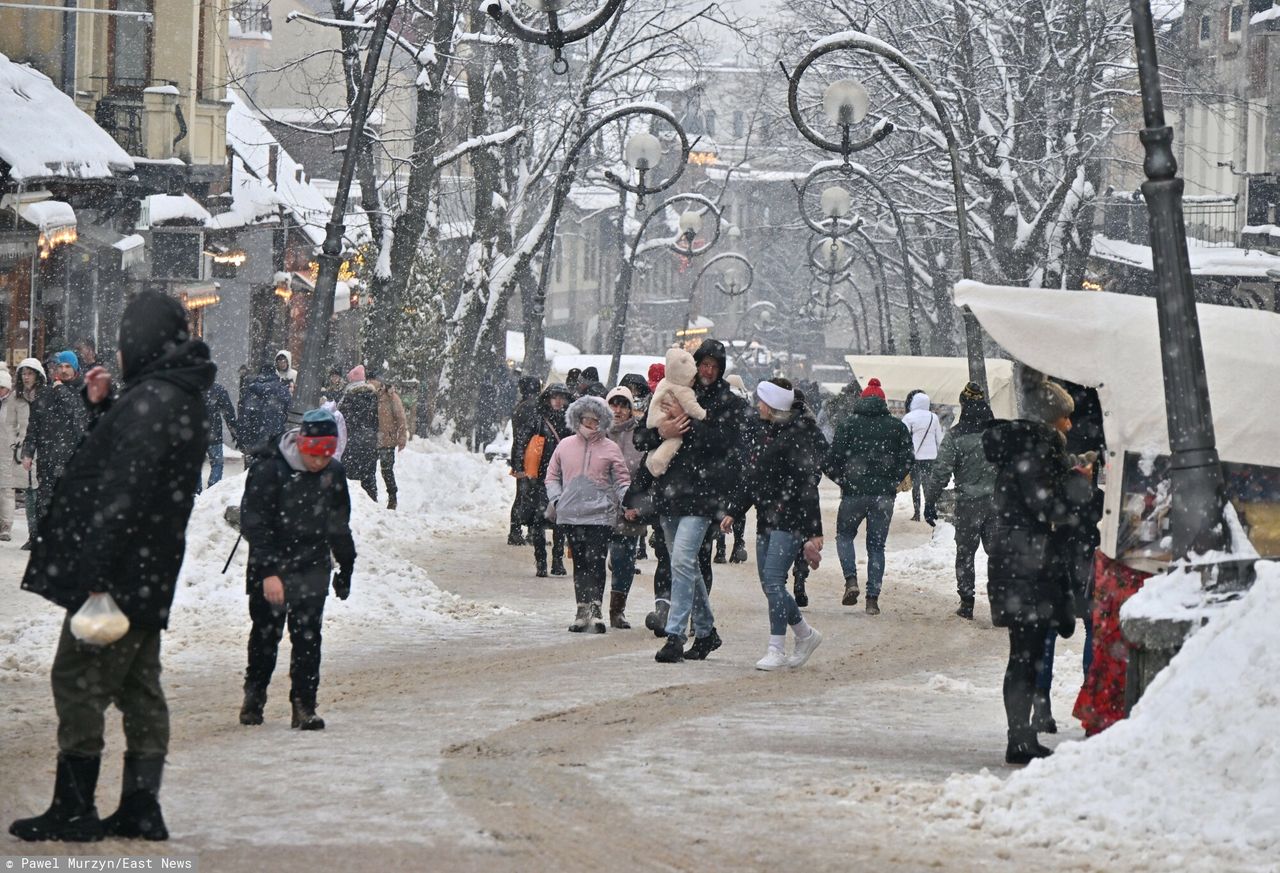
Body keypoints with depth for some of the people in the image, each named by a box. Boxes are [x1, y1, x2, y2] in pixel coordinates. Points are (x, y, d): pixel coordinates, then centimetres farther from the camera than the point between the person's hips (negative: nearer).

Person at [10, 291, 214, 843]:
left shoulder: (151, 400, -18)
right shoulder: (181, 398, 12)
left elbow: (125, 491, -24)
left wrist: (94, 570, -24)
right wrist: (102, 407, 14)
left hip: (120, 569, -10)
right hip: (150, 574, 10)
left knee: (78, 679, -3)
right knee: (139, 689, 11)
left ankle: (73, 810, -1)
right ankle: (141, 809, 13)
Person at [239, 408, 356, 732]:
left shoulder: (334, 473, 1)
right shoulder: (269, 470, -16)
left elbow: (339, 526, 15)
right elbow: (253, 523, -16)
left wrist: (346, 569, 19)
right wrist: (268, 572, -22)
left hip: (312, 571, 3)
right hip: (270, 569, -3)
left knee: (308, 638, -2)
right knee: (265, 634, 7)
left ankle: (304, 706, 1)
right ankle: (254, 695, 26)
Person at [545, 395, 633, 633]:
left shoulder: (610, 448, 4)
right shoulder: (565, 446, 11)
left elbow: (622, 480, 6)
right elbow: (552, 476, 18)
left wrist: (627, 503, -8)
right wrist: (555, 499, 3)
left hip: (600, 515, -3)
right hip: (571, 515, 3)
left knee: (596, 562, -12)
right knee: (579, 563, 7)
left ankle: (595, 608, -13)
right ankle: (583, 610, 12)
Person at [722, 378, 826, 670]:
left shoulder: (800, 435, -12)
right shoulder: (770, 433, 17)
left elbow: (807, 486, -17)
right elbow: (754, 479, 25)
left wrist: (813, 532, -20)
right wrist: (734, 512, 23)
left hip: (790, 522, -9)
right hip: (767, 520, 9)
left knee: (773, 580, -15)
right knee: (769, 583, 9)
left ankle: (777, 651, -11)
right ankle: (805, 635, 25)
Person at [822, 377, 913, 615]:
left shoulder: (848, 425, -3)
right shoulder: (898, 427, 3)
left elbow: (832, 461, -6)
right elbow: (906, 461, 3)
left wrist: (842, 480, 12)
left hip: (854, 492, -2)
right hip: (884, 495, 2)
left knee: (844, 535, 18)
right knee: (877, 545, 10)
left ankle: (851, 580, -5)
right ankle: (872, 598, 3)